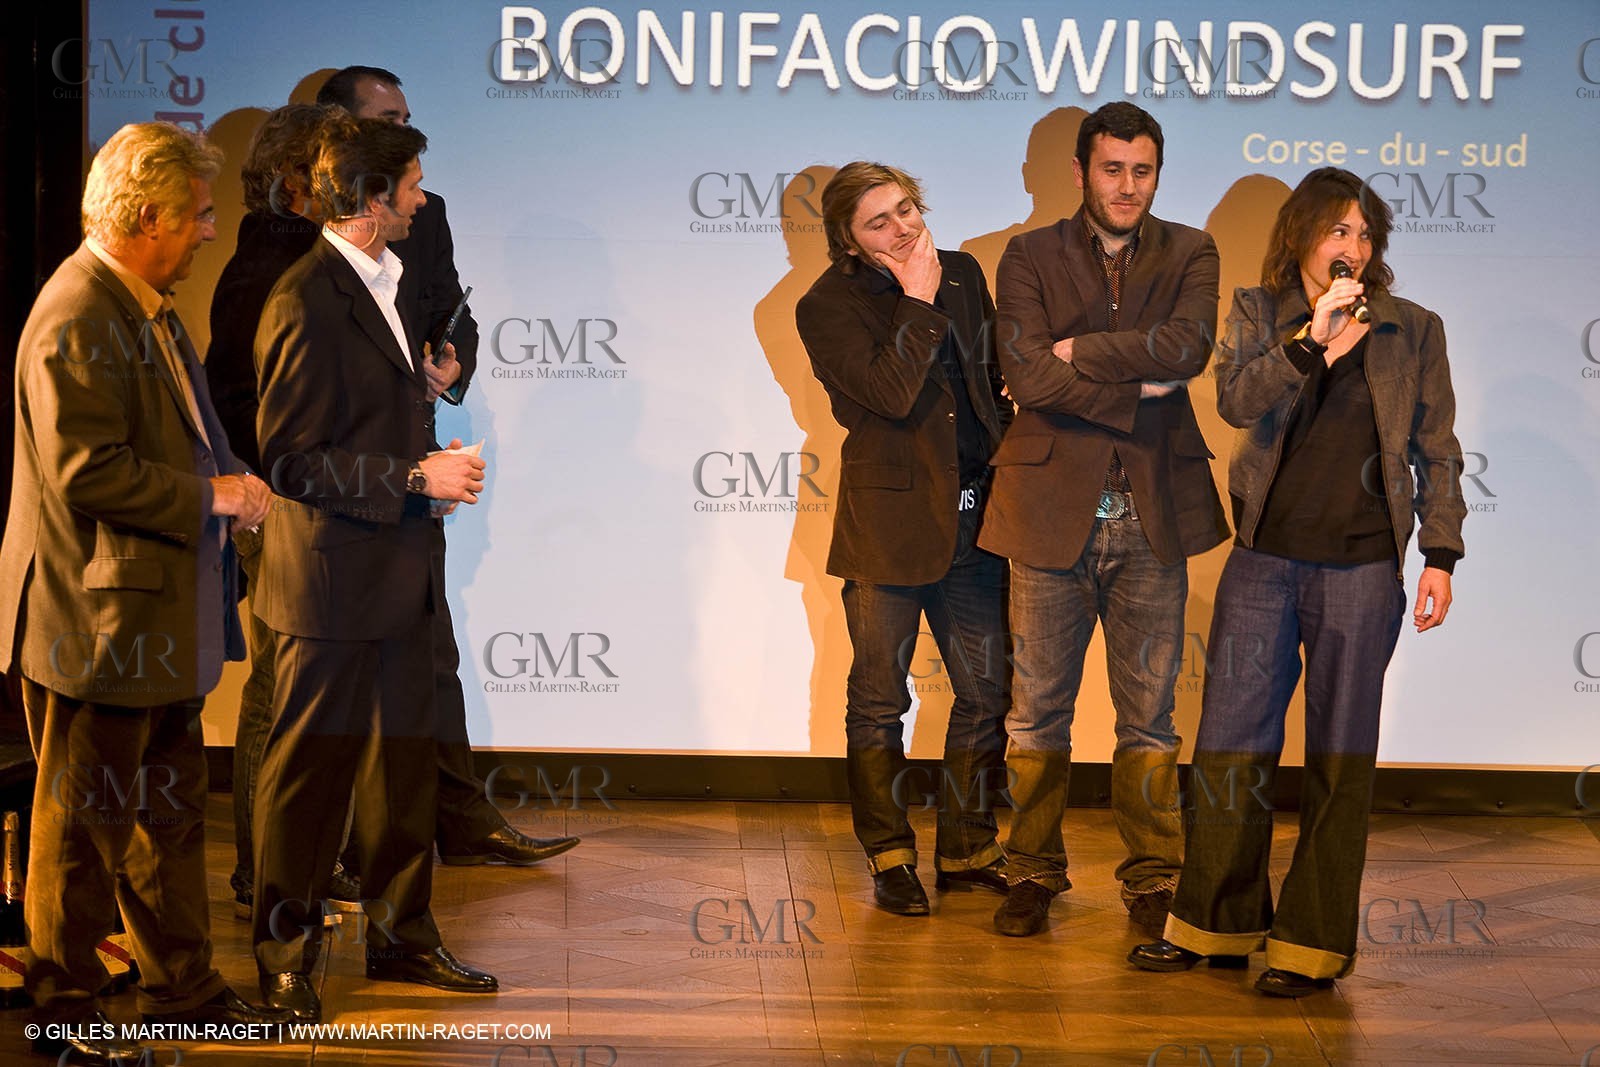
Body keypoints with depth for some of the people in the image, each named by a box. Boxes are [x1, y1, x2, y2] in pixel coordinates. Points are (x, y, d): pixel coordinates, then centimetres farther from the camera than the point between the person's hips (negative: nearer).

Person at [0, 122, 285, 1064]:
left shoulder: (146, 307, 12)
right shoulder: (78, 318, -21)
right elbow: (84, 472, -26)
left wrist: (225, 484, 10)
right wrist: (210, 497, -20)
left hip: (160, 620, 10)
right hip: (100, 621, -10)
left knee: (172, 808, 18)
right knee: (85, 819, 2)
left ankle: (182, 985, 29)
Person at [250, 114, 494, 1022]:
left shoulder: (379, 282, 13)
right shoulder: (307, 302, -18)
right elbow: (293, 459, -20)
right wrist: (415, 478, -19)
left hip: (398, 574, 9)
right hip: (333, 581, -9)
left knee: (405, 761, 16)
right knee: (309, 772, 3)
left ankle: (402, 936, 27)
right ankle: (284, 959, 14)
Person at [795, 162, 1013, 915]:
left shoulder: (962, 274, 8)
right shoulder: (828, 308, -8)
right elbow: (892, 393, -21)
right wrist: (918, 301, -18)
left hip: (973, 516, 5)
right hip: (890, 521, -5)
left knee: (986, 691, 8)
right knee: (878, 699, 3)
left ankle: (967, 851, 20)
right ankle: (889, 858, 16)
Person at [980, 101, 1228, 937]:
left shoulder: (1188, 254, 7)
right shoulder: (1031, 256, 3)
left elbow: (1189, 344, -13)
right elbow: (1027, 376, -11)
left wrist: (1080, 352, -12)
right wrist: (1136, 390, -12)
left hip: (1153, 515, 1)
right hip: (1053, 509, -1)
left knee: (1149, 712, 6)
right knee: (1038, 709, 5)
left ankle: (1152, 877, 15)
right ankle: (1034, 873, 17)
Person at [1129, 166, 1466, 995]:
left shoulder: (1414, 331, 6)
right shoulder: (1258, 315, 7)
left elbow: (1436, 452, 7)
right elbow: (1235, 400, -10)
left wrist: (1440, 556, 1)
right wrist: (1311, 338, -20)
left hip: (1361, 568, -1)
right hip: (1264, 561, 1)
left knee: (1340, 756, 3)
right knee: (1229, 744, 5)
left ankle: (1315, 942, 10)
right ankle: (1216, 923, 19)